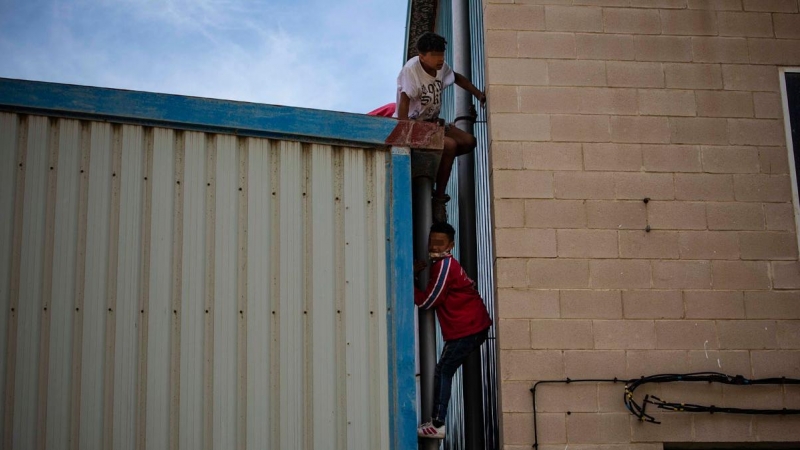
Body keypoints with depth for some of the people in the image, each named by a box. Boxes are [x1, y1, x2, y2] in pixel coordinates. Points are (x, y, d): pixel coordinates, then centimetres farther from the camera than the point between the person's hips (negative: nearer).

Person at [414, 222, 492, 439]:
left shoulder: (444, 266, -13)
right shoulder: (446, 264, 19)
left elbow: (427, 301, -12)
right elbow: (433, 295, 15)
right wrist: (415, 273, 2)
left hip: (467, 329, -10)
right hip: (471, 327, 10)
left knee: (443, 371, -6)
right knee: (444, 371, 13)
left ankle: (437, 425, -6)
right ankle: (437, 420, 16)